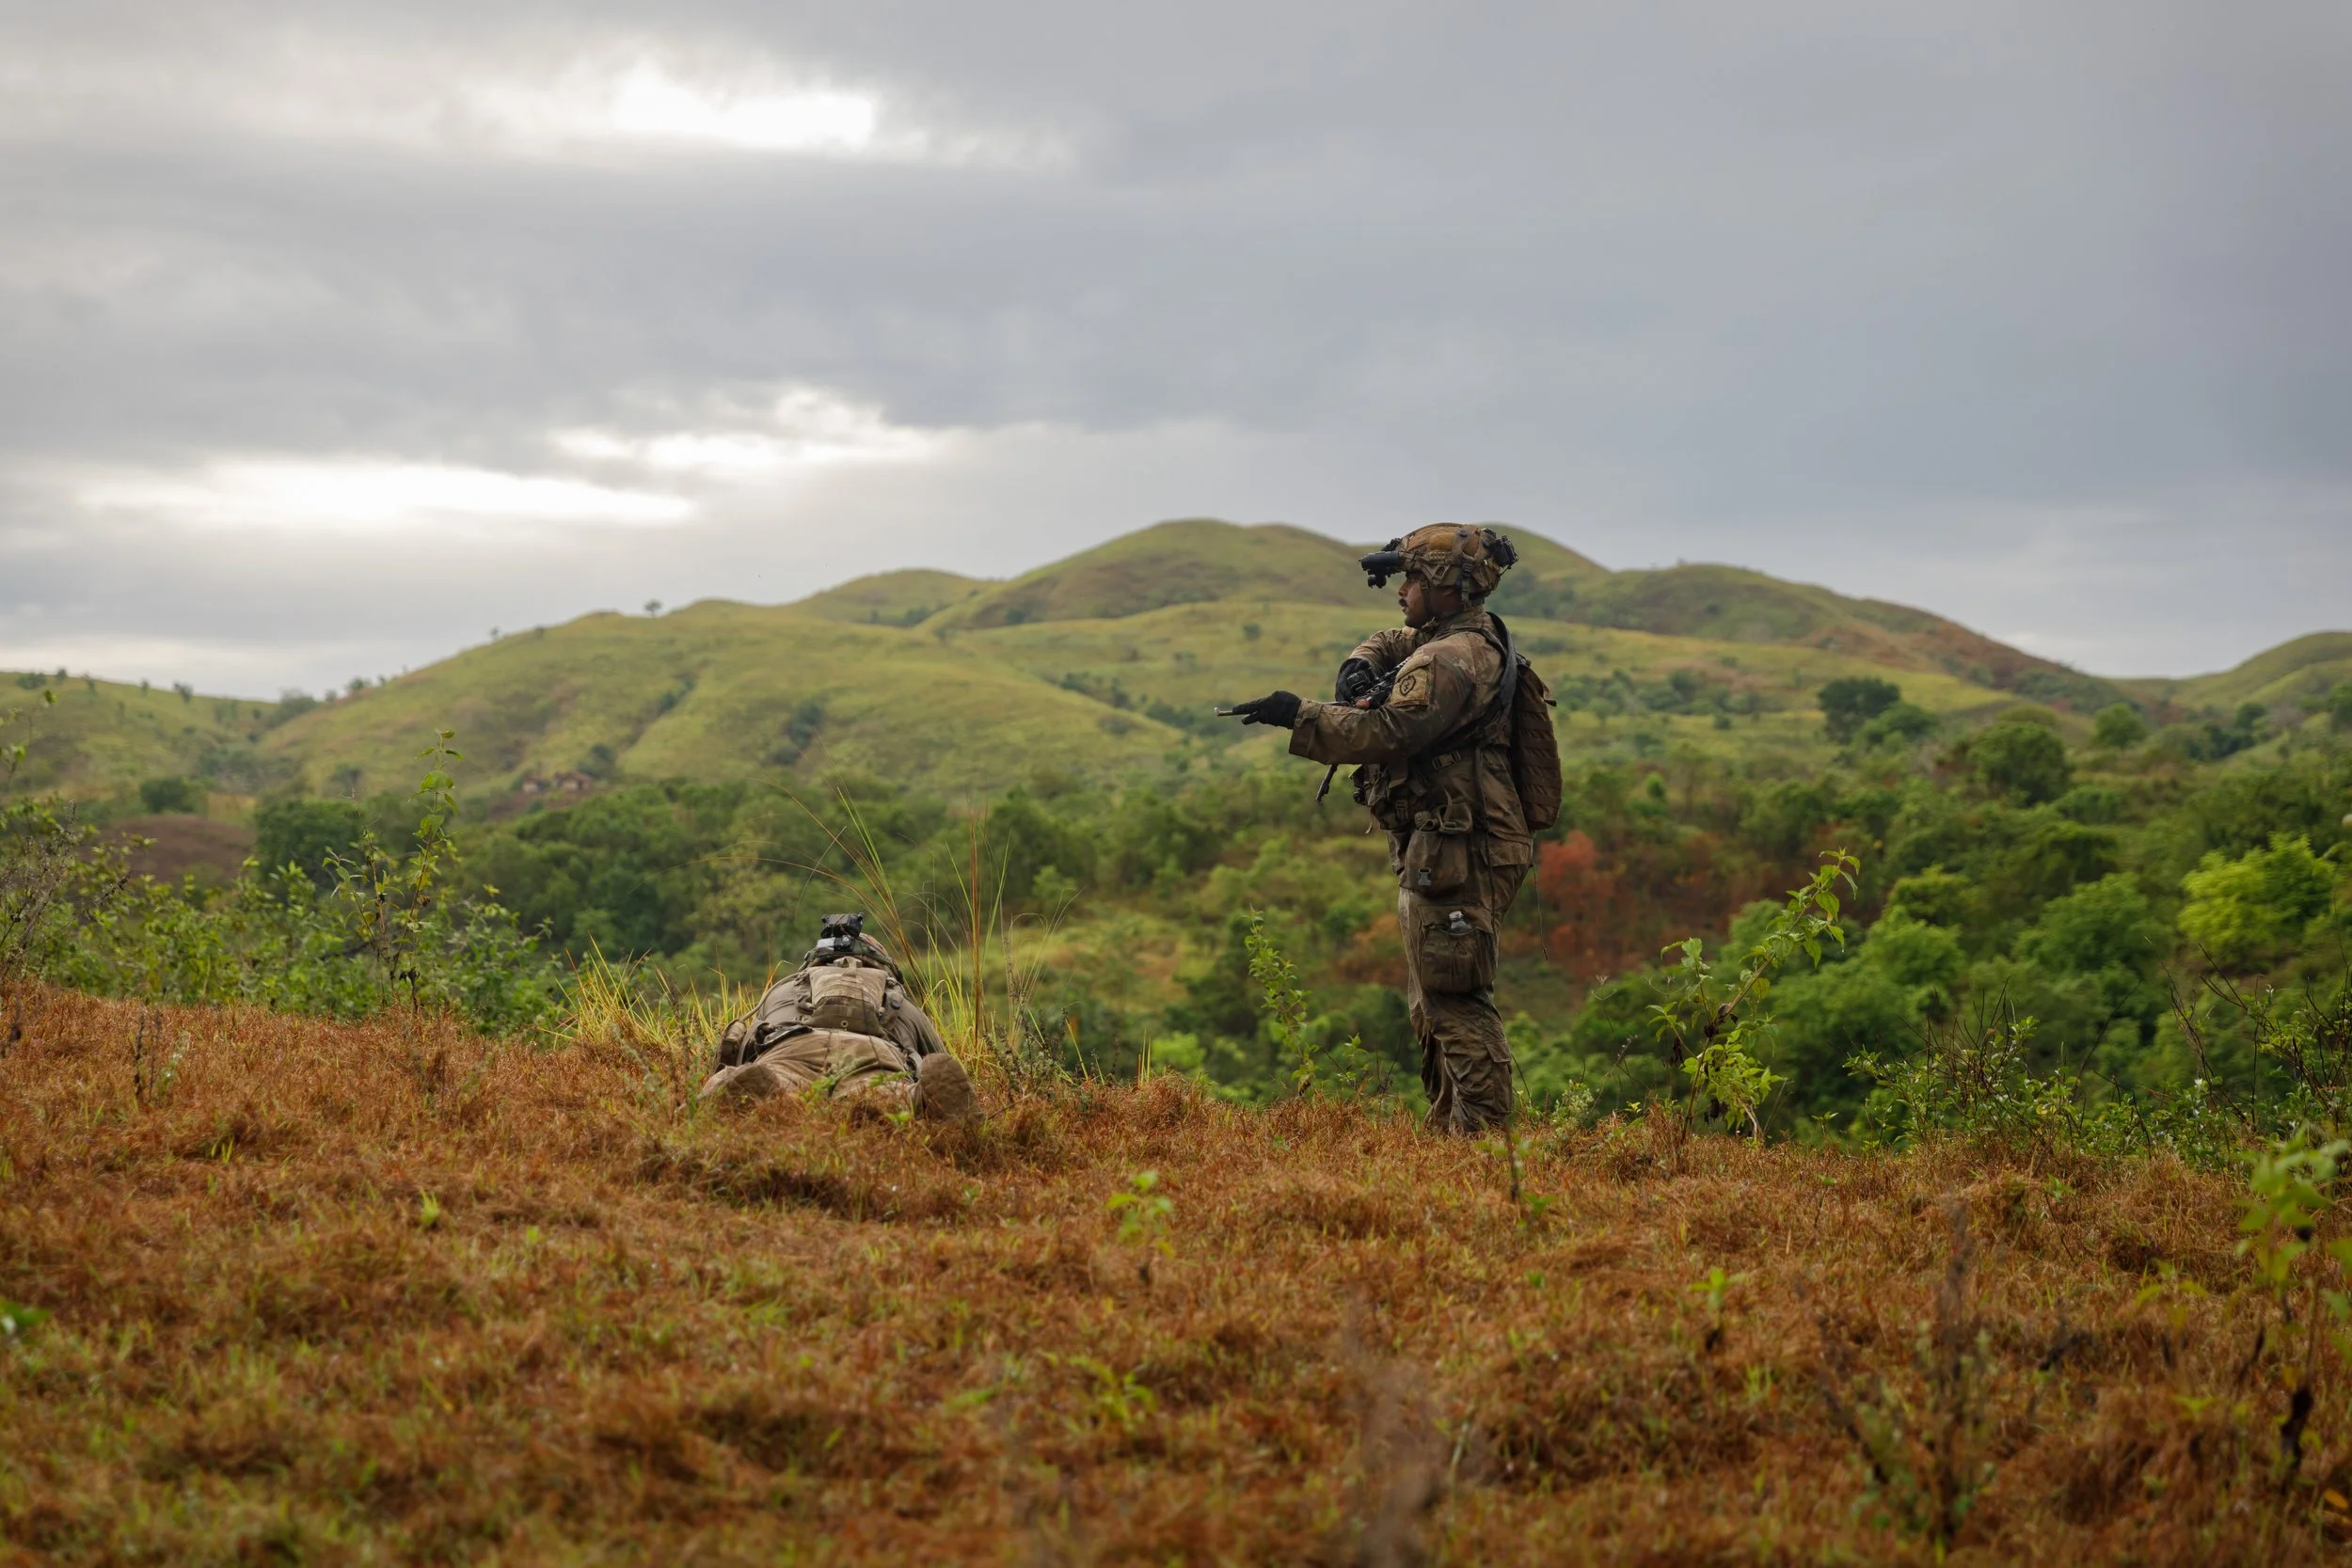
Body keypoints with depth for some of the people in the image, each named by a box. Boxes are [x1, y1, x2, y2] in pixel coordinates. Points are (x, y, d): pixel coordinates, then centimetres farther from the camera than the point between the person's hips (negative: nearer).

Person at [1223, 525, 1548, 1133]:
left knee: (1457, 1005, -11)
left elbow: (1386, 733, -28)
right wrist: (1361, 667, 8)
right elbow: (1388, 643, 31)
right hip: (1442, 856, 11)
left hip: (1452, 860, -11)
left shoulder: (1450, 660, -17)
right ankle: (1447, 1128, 22)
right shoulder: (1472, 639, 16)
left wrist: (1297, 713, -20)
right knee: (1435, 1005, 16)